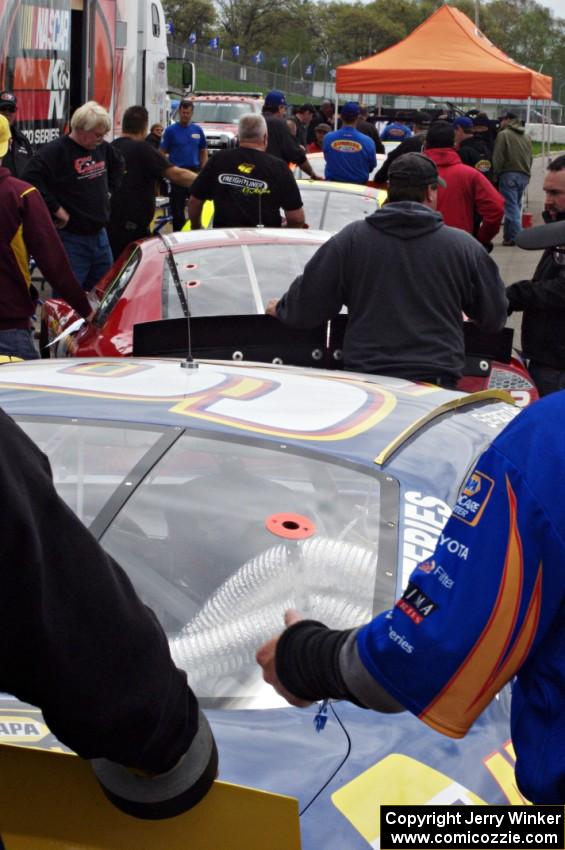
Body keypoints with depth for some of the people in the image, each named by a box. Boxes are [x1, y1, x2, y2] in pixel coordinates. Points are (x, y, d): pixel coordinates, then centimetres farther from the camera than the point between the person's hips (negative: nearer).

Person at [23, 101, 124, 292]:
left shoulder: (102, 148, 8)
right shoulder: (55, 151, -17)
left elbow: (118, 164, 29)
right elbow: (31, 179, -28)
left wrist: (110, 189, 16)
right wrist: (56, 209, -22)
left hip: (99, 235, 8)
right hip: (71, 239, -8)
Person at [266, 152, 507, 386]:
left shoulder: (349, 239, 0)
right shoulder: (464, 246, 1)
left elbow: (306, 305, 6)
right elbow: (494, 317, 11)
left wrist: (281, 309, 29)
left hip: (365, 376, 1)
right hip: (438, 380, -1)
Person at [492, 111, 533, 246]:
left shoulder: (503, 135, -5)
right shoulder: (526, 137, 16)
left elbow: (498, 158, -10)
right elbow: (530, 158, 16)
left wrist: (496, 174, -3)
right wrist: (526, 172, 18)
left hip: (509, 174, -6)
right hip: (524, 175, 6)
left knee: (511, 206, -7)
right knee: (516, 206, 12)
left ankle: (514, 236, -14)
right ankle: (510, 235, 14)